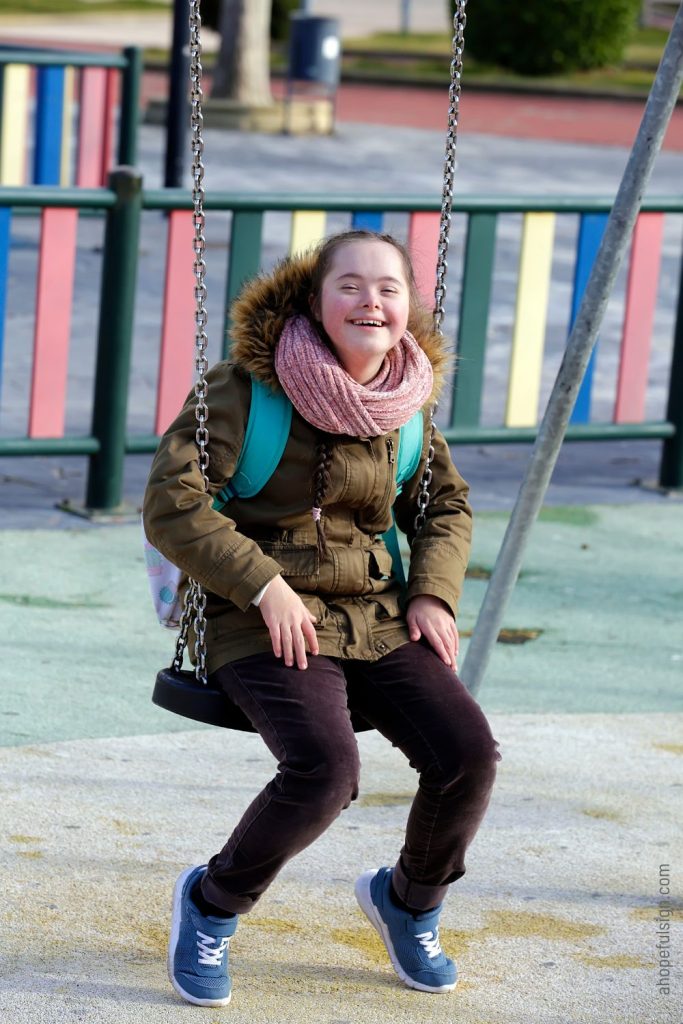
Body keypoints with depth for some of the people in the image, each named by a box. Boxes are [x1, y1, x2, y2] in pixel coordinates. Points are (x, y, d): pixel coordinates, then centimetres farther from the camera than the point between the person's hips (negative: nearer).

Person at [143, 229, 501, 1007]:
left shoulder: (406, 403, 7)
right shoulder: (251, 388, -11)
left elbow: (446, 507, 21)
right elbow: (171, 502, -15)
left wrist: (432, 593, 3)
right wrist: (265, 584, -21)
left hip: (374, 615, 6)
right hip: (262, 621, -5)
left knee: (468, 754, -15)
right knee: (324, 769, -30)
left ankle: (410, 898, 17)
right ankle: (212, 903, -1)